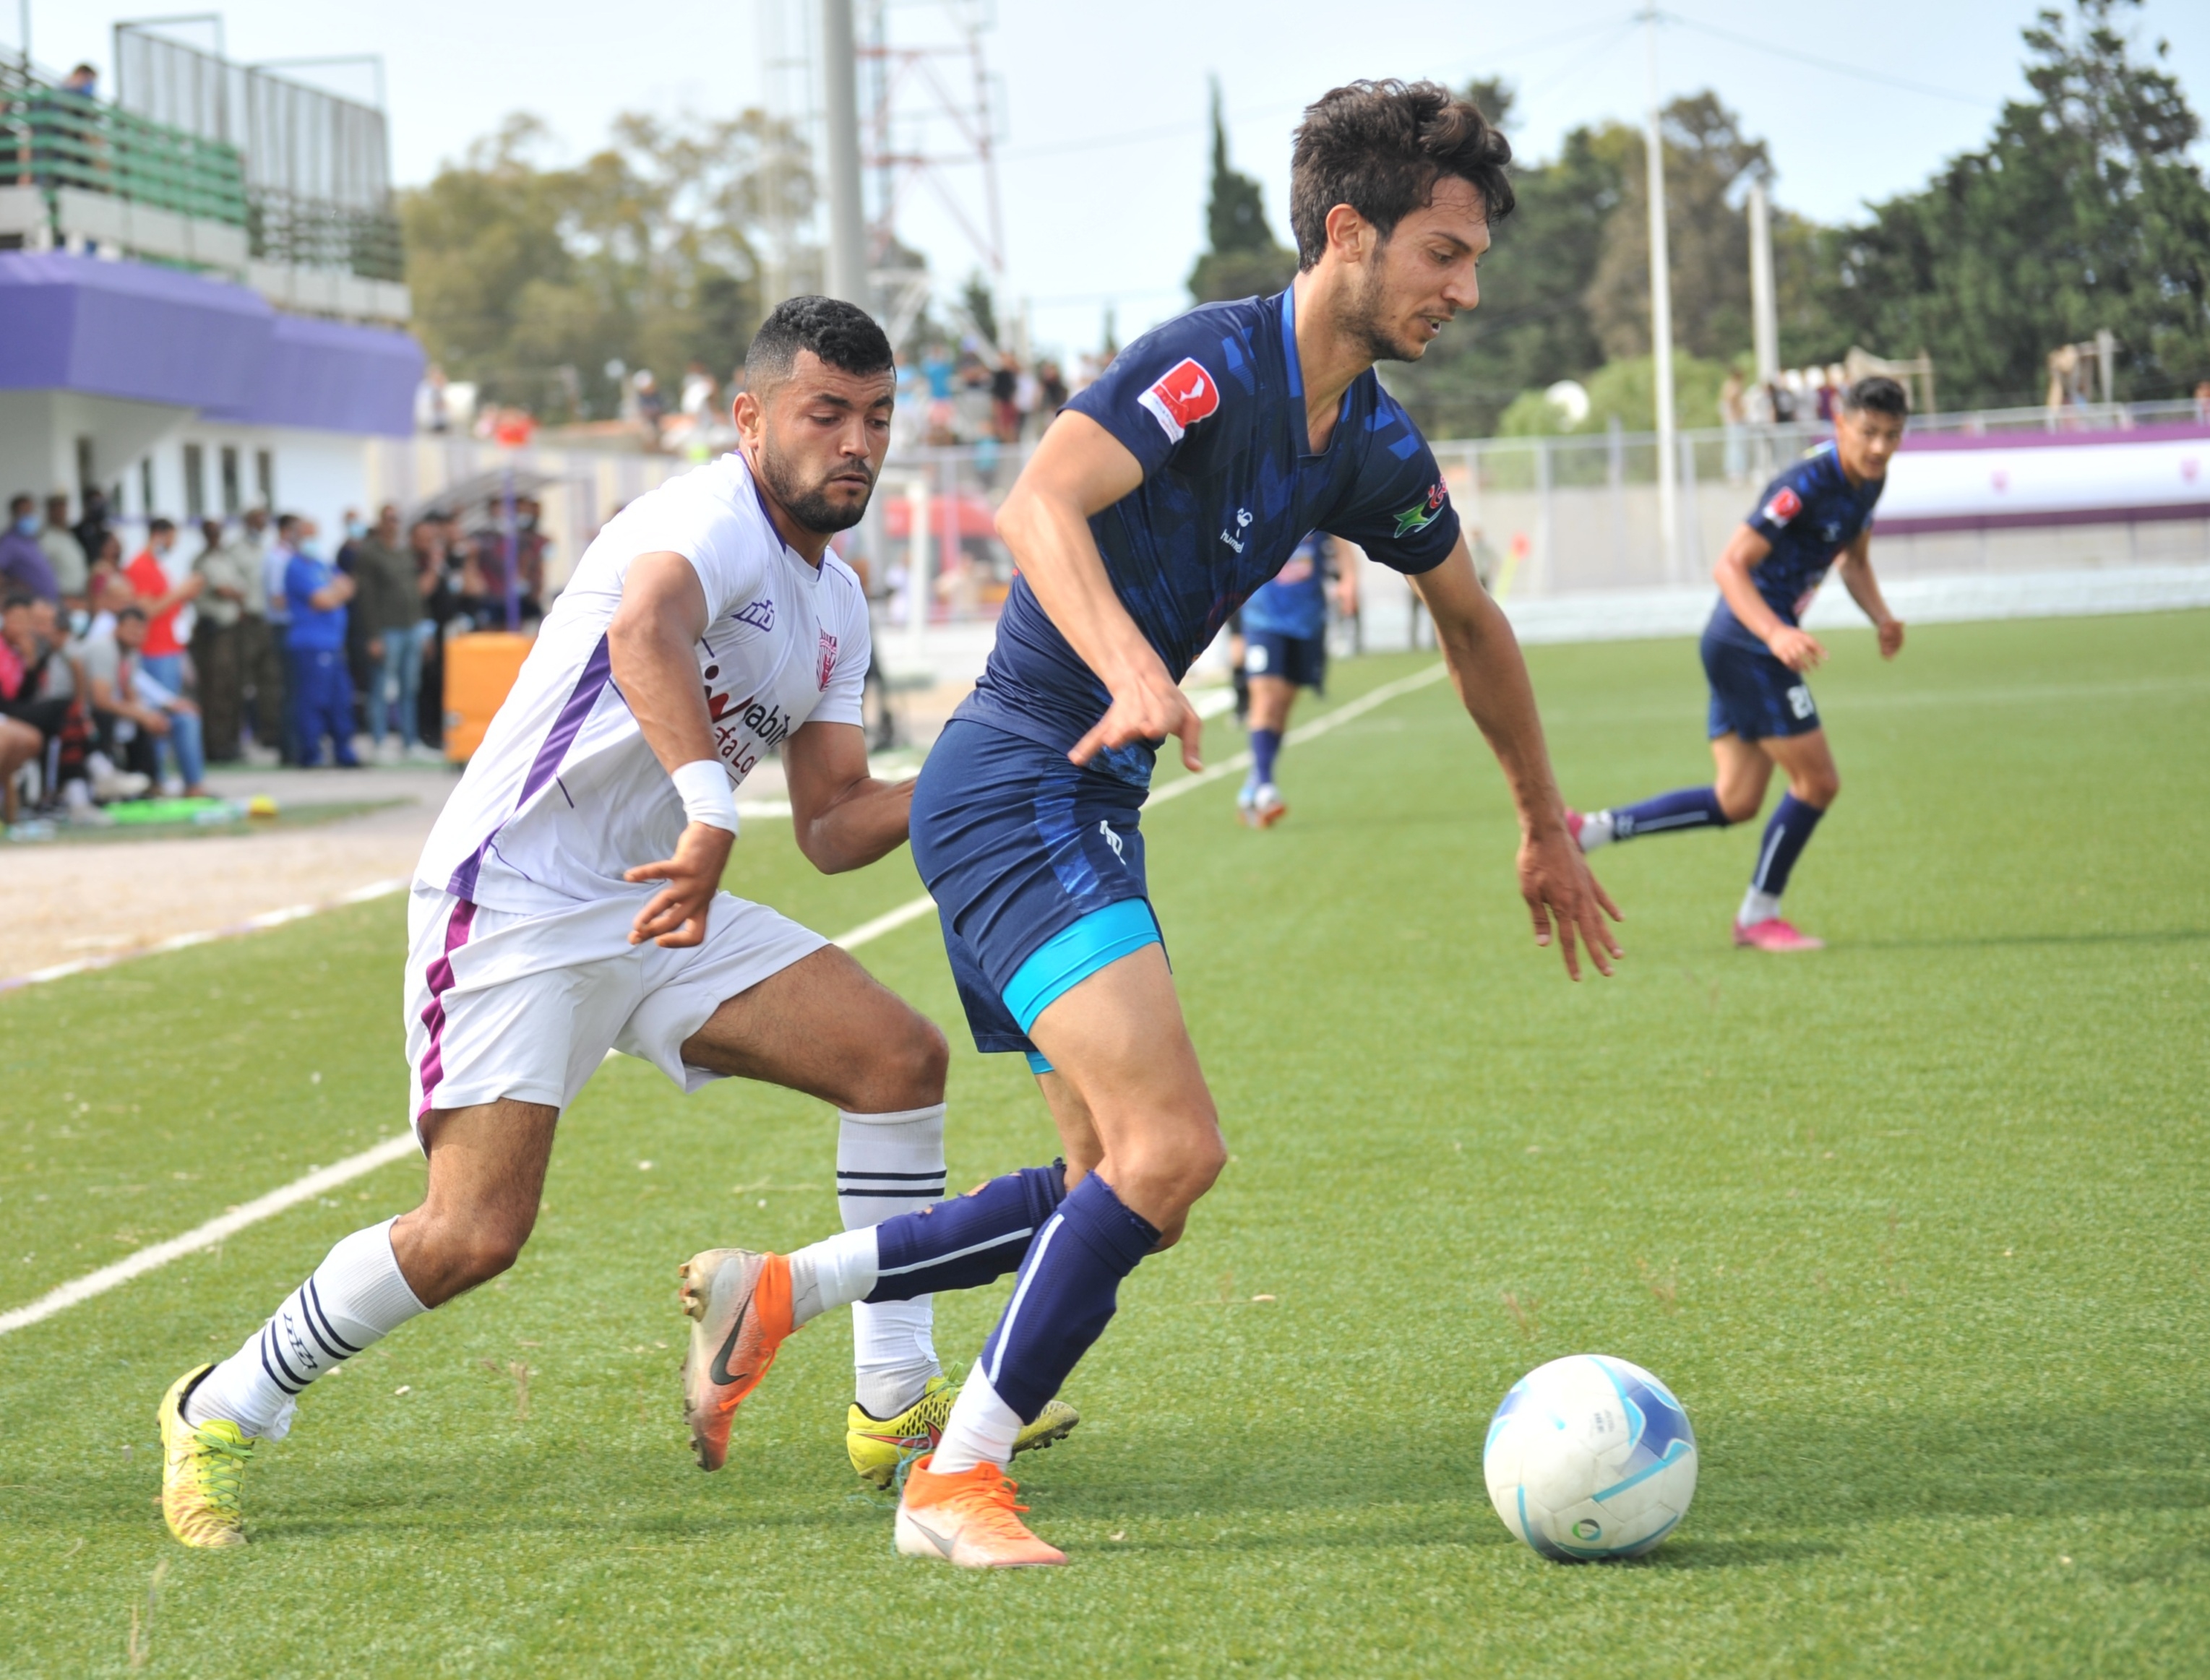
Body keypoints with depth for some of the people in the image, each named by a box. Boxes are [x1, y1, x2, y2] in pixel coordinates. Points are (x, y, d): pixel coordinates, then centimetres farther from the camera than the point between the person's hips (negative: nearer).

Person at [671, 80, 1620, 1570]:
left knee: (1130, 1184, 10)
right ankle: (955, 1485, -7)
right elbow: (1038, 505, -31)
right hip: (1016, 789, -9)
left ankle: (776, 1295, 18)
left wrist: (1546, 829, 35)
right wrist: (1136, 670, -47)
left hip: (1083, 810, 10)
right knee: (1169, 1147, -19)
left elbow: (1472, 621, 28)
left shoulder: (1373, 449, 11)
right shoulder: (1211, 364, -16)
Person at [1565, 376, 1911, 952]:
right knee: (1817, 780, -6)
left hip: (1754, 646, 9)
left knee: (1736, 802, 7)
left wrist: (1882, 617, 4)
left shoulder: (1866, 482, 7)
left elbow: (1854, 561, 23)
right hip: (1748, 644, -9)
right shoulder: (1806, 485, -21)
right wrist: (1777, 633, -36)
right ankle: (1758, 915, 9)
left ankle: (1588, 830, 10)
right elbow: (1730, 566, -23)